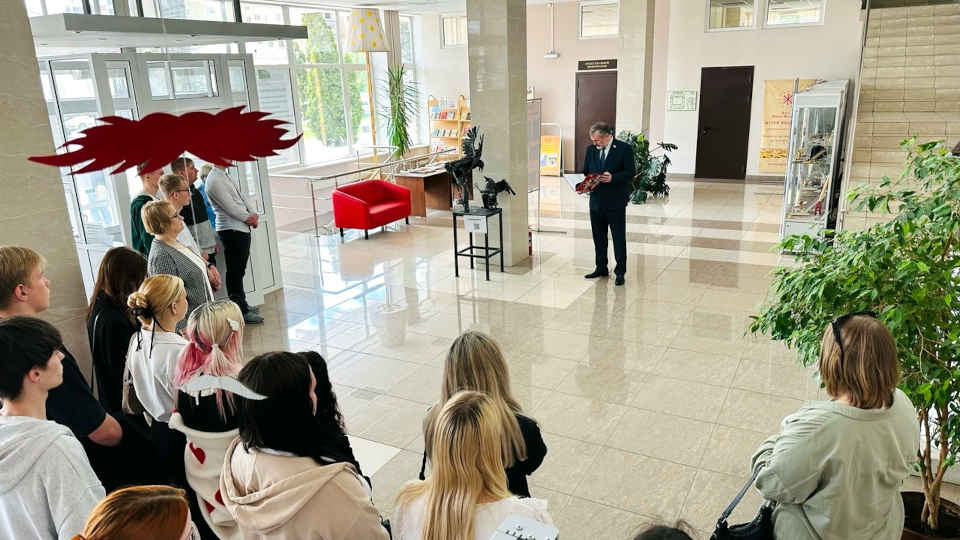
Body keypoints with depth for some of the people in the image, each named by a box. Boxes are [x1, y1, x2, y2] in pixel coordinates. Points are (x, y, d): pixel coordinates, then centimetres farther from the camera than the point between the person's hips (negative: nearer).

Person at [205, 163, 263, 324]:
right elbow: (231, 208, -19)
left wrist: (254, 214, -5)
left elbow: (241, 198, 12)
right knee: (235, 272, -3)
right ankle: (240, 311, 3)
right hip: (232, 230, -10)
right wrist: (250, 218, -6)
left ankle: (242, 304, 29)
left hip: (242, 228, 10)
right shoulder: (215, 181, -15)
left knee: (240, 270, 17)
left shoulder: (224, 176, 15)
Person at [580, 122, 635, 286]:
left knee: (619, 237, 1)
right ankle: (601, 268, 25)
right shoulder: (591, 149, 7)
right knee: (599, 237, 13)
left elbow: (629, 172, -8)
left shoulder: (624, 148, -7)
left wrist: (613, 178, -24)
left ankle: (620, 272, 9)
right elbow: (585, 171, 13)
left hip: (615, 201, -5)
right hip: (596, 200, 5)